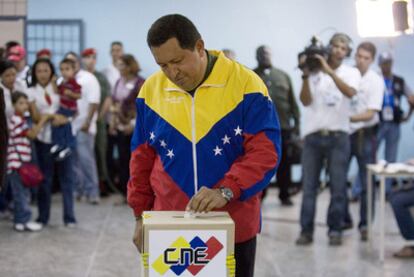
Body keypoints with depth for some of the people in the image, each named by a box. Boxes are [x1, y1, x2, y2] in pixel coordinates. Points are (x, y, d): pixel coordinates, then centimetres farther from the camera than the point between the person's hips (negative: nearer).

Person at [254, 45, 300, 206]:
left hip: (283, 127, 2)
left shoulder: (283, 76, 13)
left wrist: (296, 125, 3)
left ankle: (284, 195, 16)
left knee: (284, 163, 6)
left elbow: (292, 102, 10)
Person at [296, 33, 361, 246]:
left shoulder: (351, 72, 5)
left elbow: (350, 92, -17)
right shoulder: (314, 71, 6)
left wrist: (329, 71, -25)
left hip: (338, 136, -1)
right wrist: (306, 76, -16)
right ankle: (306, 230, 9)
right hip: (313, 135, 1)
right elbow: (305, 101, -3)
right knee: (309, 186, 3)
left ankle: (335, 230, 11)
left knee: (338, 186, 2)